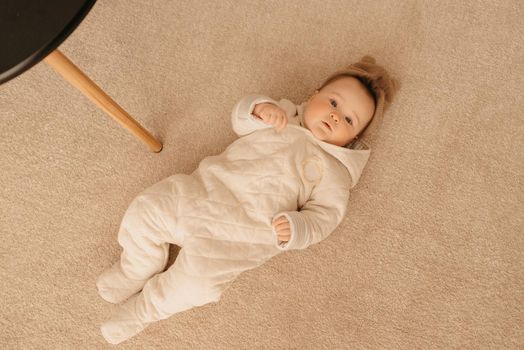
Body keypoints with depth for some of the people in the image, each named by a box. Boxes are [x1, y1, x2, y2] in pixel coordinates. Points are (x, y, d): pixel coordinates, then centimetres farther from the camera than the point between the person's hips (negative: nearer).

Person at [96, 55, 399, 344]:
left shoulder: (334, 170, 4)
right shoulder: (285, 115, 15)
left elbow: (325, 214, -2)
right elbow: (239, 122, 15)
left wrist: (296, 228, -24)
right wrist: (259, 108, -8)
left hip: (242, 232, -4)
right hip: (205, 189, 4)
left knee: (198, 282, -23)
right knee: (145, 211, -7)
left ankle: (146, 309, 8)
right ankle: (138, 269, 23)